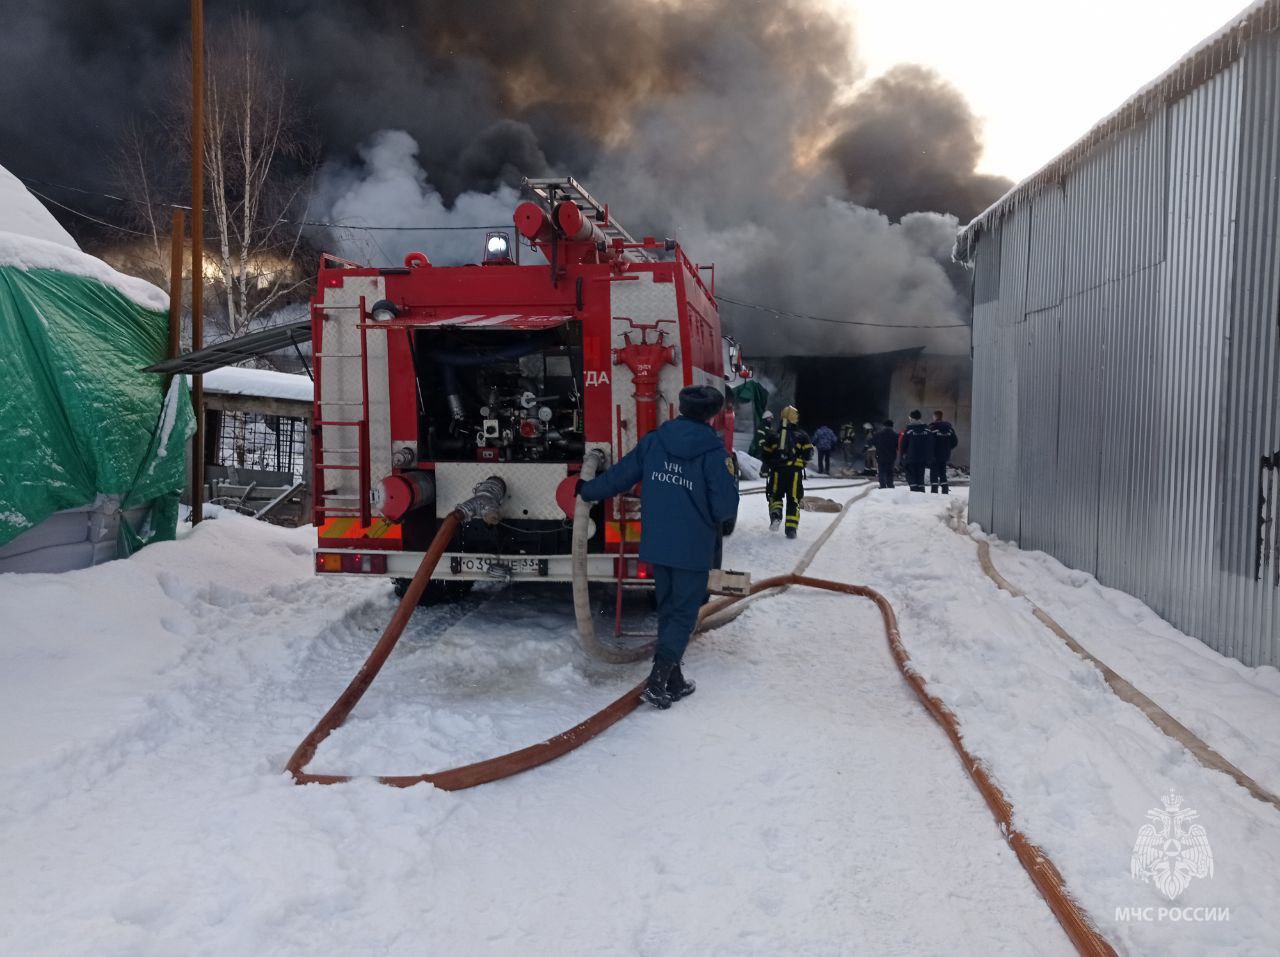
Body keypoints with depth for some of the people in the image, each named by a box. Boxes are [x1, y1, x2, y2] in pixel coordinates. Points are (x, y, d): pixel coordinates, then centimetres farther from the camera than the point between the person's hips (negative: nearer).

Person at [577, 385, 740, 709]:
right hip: (693, 549, -5)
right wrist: (729, 475, 6)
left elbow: (619, 475, 7)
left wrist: (586, 490, 23)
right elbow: (726, 507, -15)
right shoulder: (713, 452, -14)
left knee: (668, 609, 18)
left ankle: (672, 680, 25)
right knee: (683, 613, 5)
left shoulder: (653, 441, -1)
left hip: (655, 545, 5)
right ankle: (658, 679, -8)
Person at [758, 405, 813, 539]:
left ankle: (775, 514, -14)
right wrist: (802, 461, 14)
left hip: (777, 470, 1)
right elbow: (808, 451, -3)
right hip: (795, 471, -1)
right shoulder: (801, 435, 2)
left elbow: (765, 453, 9)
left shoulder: (774, 435, 7)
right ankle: (791, 528, 2)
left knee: (775, 495, 15)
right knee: (793, 500, 6)